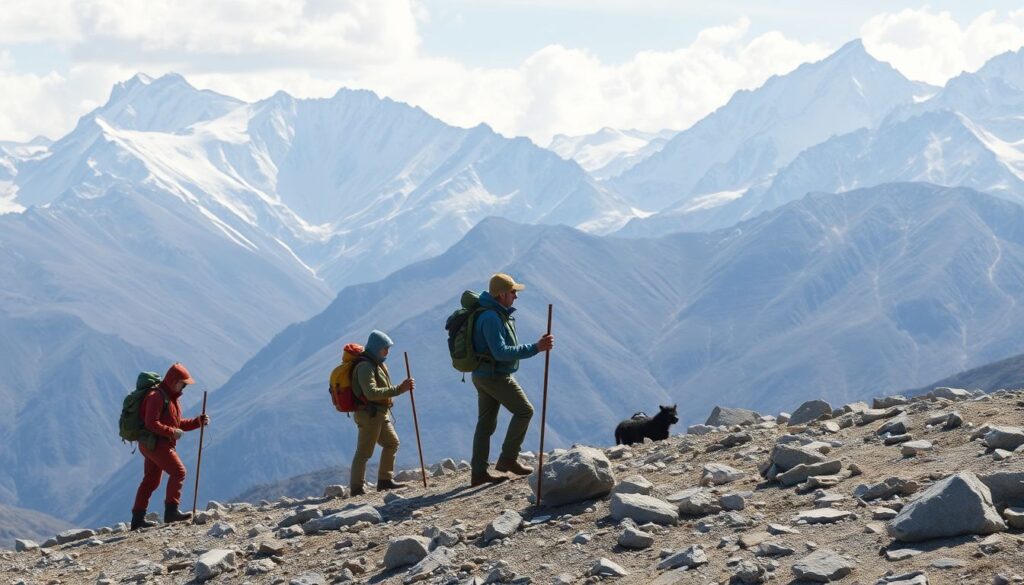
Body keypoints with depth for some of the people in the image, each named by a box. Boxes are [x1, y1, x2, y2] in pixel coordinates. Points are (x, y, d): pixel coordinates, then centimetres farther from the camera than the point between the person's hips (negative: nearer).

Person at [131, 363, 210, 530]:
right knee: (178, 472, -16)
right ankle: (171, 511, -20)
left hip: (156, 445, 11)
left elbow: (177, 423, 23)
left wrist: (198, 422, 10)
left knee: (151, 480, 12)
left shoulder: (171, 397, 20)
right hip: (155, 443, -11)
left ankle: (138, 518, 15)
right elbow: (151, 423, -22)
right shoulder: (157, 396, -14)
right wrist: (171, 432, -21)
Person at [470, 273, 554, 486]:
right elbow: (501, 352, -27)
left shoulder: (496, 314, 13)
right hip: (496, 376, -10)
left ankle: (479, 473, 11)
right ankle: (508, 458, 0)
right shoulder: (491, 318, -21)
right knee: (524, 410, -2)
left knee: (486, 422, 10)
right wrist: (535, 348, -29)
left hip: (483, 375, 10)